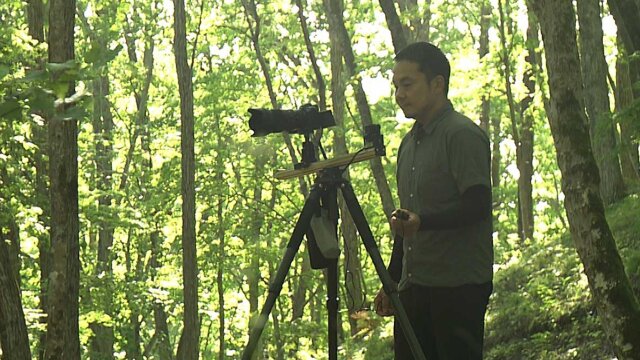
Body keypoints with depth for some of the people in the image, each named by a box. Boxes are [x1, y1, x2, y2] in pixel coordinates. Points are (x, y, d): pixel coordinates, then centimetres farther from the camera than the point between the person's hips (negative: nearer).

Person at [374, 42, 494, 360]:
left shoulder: (463, 134, -7)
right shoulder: (409, 143, 21)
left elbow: (477, 204, -17)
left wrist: (423, 222, -31)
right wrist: (391, 283, 23)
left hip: (459, 285, -8)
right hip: (414, 285, 8)